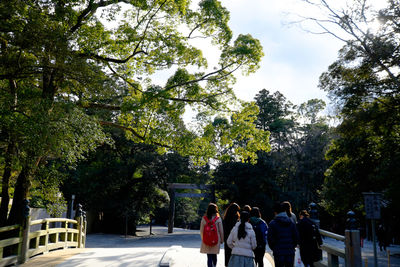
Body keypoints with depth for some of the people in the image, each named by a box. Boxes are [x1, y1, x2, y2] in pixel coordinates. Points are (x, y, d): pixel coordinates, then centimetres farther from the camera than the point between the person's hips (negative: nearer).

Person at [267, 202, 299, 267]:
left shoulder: (273, 223, -7)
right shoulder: (291, 223, 4)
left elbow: (270, 238, -7)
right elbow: (296, 237, 4)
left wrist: (273, 248, 8)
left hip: (278, 252, -3)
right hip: (290, 252, 3)